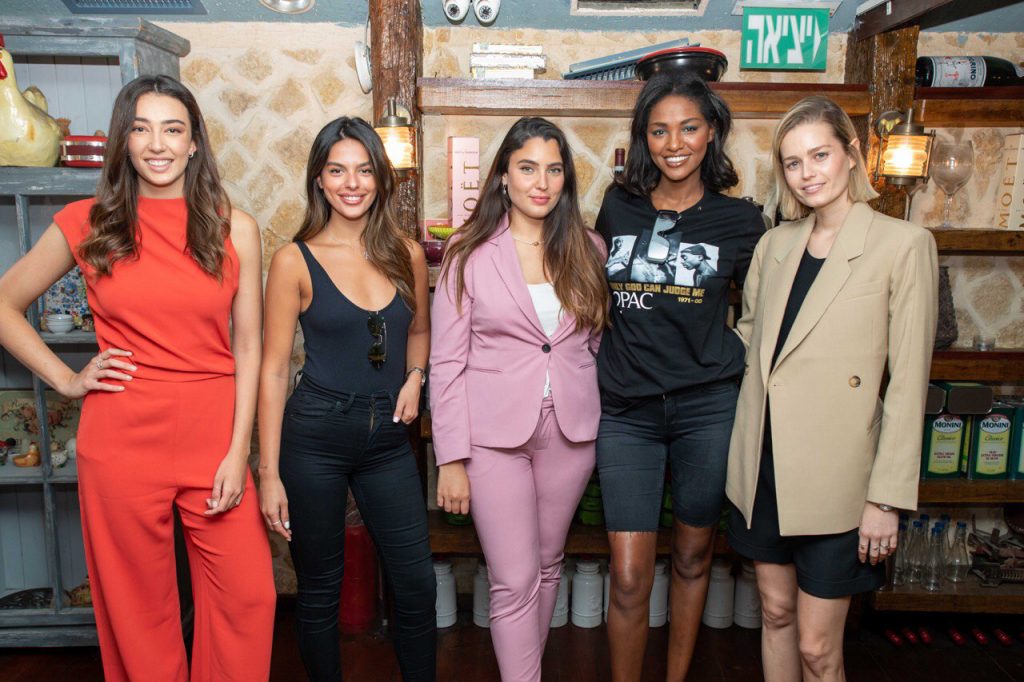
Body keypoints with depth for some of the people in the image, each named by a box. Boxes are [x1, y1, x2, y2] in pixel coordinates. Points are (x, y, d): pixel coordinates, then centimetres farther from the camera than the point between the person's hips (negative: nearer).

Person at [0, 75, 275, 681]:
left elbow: (247, 347, 2)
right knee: (138, 608, 12)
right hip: (122, 439, 0)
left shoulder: (234, 229, 3)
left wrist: (238, 452, -3)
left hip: (213, 437, 1)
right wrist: (65, 379, 2)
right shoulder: (87, 223, 3)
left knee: (248, 597, 3)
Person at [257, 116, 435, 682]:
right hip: (315, 436, -2)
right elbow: (273, 370, -5)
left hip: (388, 438, 3)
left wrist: (415, 376, -1)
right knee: (319, 590, 12)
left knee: (417, 585, 7)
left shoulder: (407, 254, 3)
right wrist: (269, 474, -8)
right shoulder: (295, 261, -6)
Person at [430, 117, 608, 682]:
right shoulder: (469, 253, -4)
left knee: (547, 566, 17)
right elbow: (447, 363, -5)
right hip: (494, 433, -3)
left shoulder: (587, 250, 4)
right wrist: (451, 458, -9)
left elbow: (598, 343, 11)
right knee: (514, 581, 1)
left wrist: (603, 422, 1)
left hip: (571, 429, 3)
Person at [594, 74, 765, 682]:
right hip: (626, 410, 1)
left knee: (693, 557, 16)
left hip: (707, 409, 0)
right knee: (629, 577, -1)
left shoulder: (738, 221, 0)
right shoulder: (618, 209, 4)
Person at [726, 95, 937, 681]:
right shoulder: (776, 243, 7)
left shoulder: (904, 244, -8)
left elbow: (909, 383, -10)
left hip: (834, 475, -4)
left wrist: (888, 497, -11)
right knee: (776, 613, 18)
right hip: (764, 464, 5)